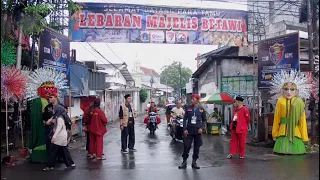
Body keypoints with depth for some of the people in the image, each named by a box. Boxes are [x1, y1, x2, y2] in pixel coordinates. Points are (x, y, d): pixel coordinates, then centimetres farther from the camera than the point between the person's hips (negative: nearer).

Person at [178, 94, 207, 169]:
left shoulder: (201, 109, 2)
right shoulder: (188, 108, 2)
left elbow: (204, 120, 8)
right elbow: (185, 119, 3)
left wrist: (202, 128, -8)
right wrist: (184, 129, -5)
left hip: (198, 131, 1)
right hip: (189, 131, 0)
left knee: (197, 147, 7)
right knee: (186, 146, -1)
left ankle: (194, 162, 20)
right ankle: (184, 162, 11)